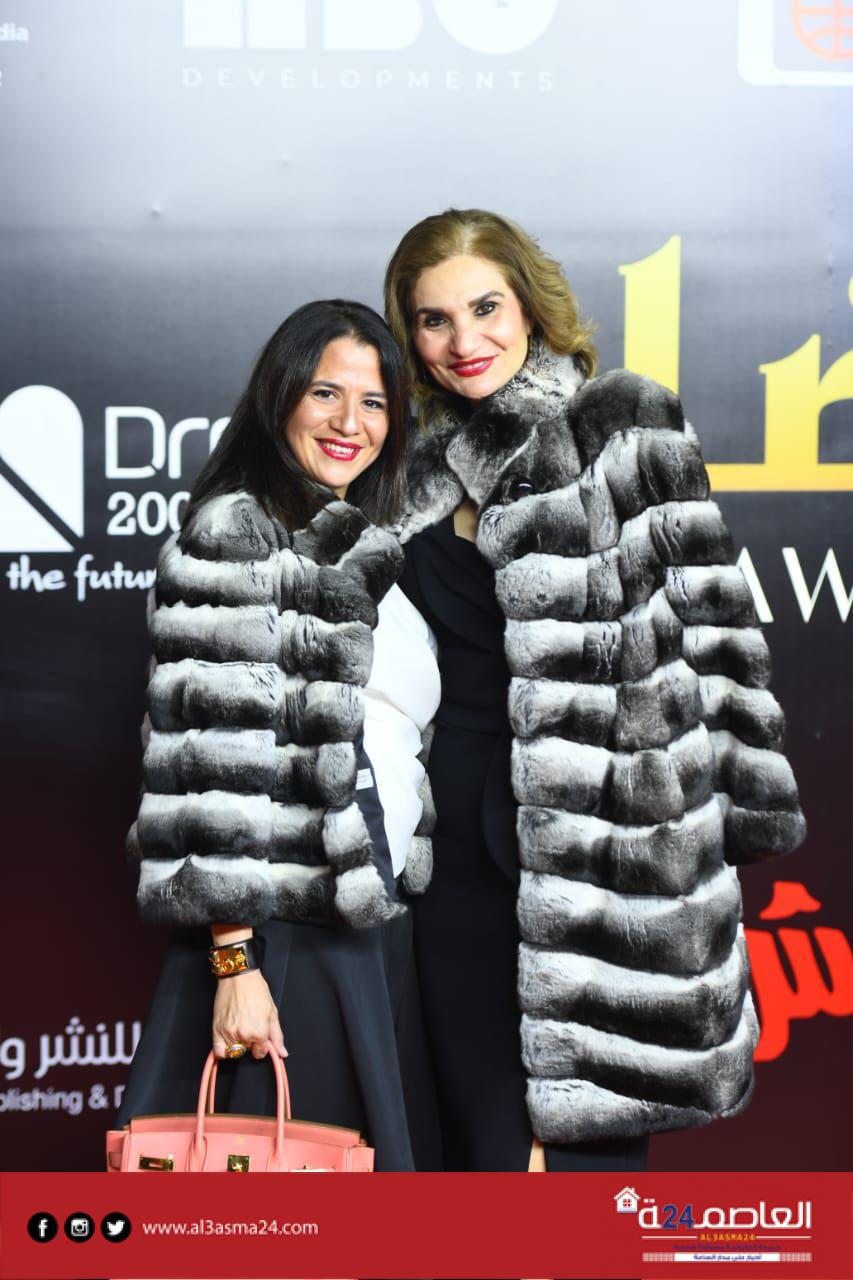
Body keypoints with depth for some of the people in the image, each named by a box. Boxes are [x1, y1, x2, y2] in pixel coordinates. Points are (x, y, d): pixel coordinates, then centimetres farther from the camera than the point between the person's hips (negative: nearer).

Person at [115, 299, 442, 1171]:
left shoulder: (362, 552, 17)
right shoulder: (234, 535, -8)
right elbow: (217, 758, -16)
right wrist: (236, 960, -19)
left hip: (374, 931, 8)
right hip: (280, 935, -8)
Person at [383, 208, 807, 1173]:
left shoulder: (629, 430, -2)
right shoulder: (421, 474, 14)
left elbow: (711, 621, -5)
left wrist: (736, 823, -8)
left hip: (608, 842, -5)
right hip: (463, 846, 5)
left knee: (586, 1141, 2)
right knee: (484, 1139, 11)